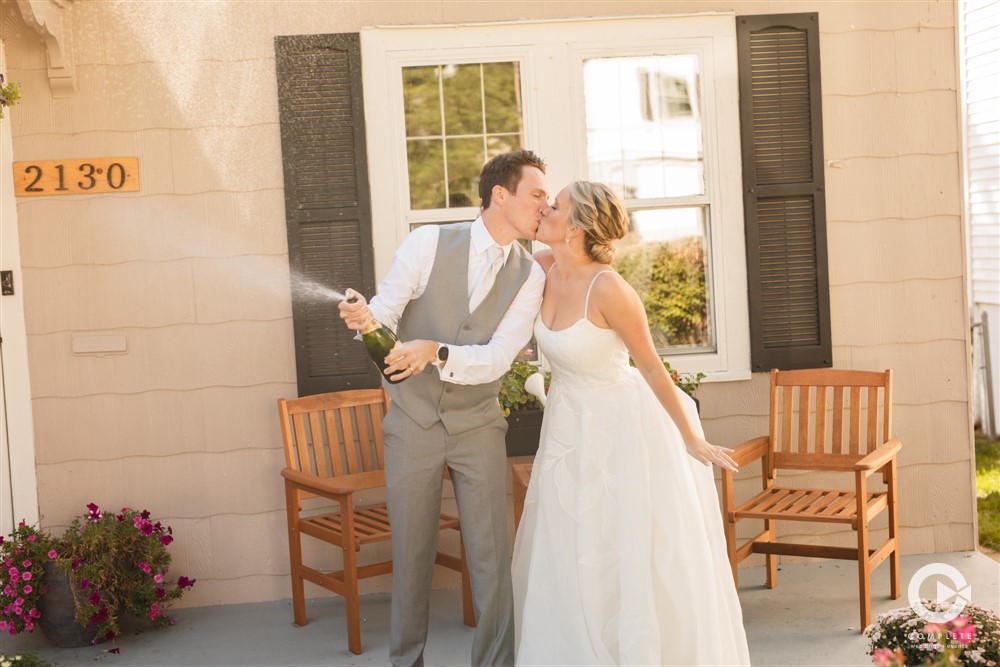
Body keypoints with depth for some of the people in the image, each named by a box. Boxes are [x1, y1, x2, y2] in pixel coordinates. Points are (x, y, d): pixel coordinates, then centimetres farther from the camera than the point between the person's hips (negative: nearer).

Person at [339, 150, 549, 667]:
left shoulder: (529, 276, -5)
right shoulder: (428, 243, -8)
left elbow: (496, 360, -13)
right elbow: (386, 313, -9)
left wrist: (436, 352, -30)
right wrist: (366, 318, -33)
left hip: (477, 426, 1)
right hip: (412, 423, -1)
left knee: (491, 558, 1)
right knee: (411, 554, 9)